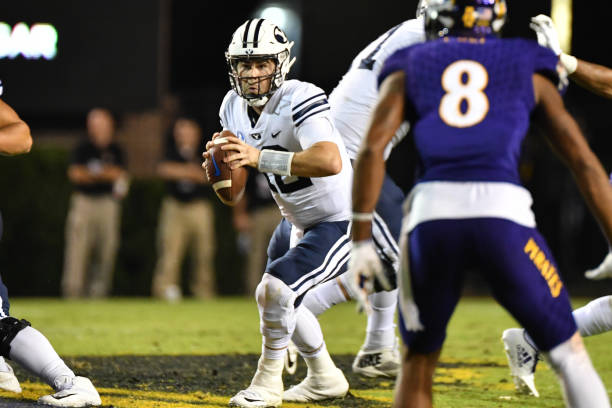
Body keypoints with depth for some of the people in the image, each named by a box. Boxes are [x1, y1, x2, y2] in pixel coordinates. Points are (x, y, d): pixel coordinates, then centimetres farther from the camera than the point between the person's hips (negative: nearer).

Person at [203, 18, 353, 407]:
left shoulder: (299, 101, -29)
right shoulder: (234, 108, -4)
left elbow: (331, 161, -48)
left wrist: (261, 158, -51)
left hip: (341, 222, -9)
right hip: (297, 221, 9)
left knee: (276, 289, -20)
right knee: (275, 300, 20)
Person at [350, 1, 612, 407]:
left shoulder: (409, 68, 21)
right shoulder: (528, 69, 22)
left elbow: (372, 148, 5)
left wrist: (361, 240, 5)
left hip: (432, 210, 1)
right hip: (503, 211, -1)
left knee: (419, 358, 21)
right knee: (569, 353, 9)